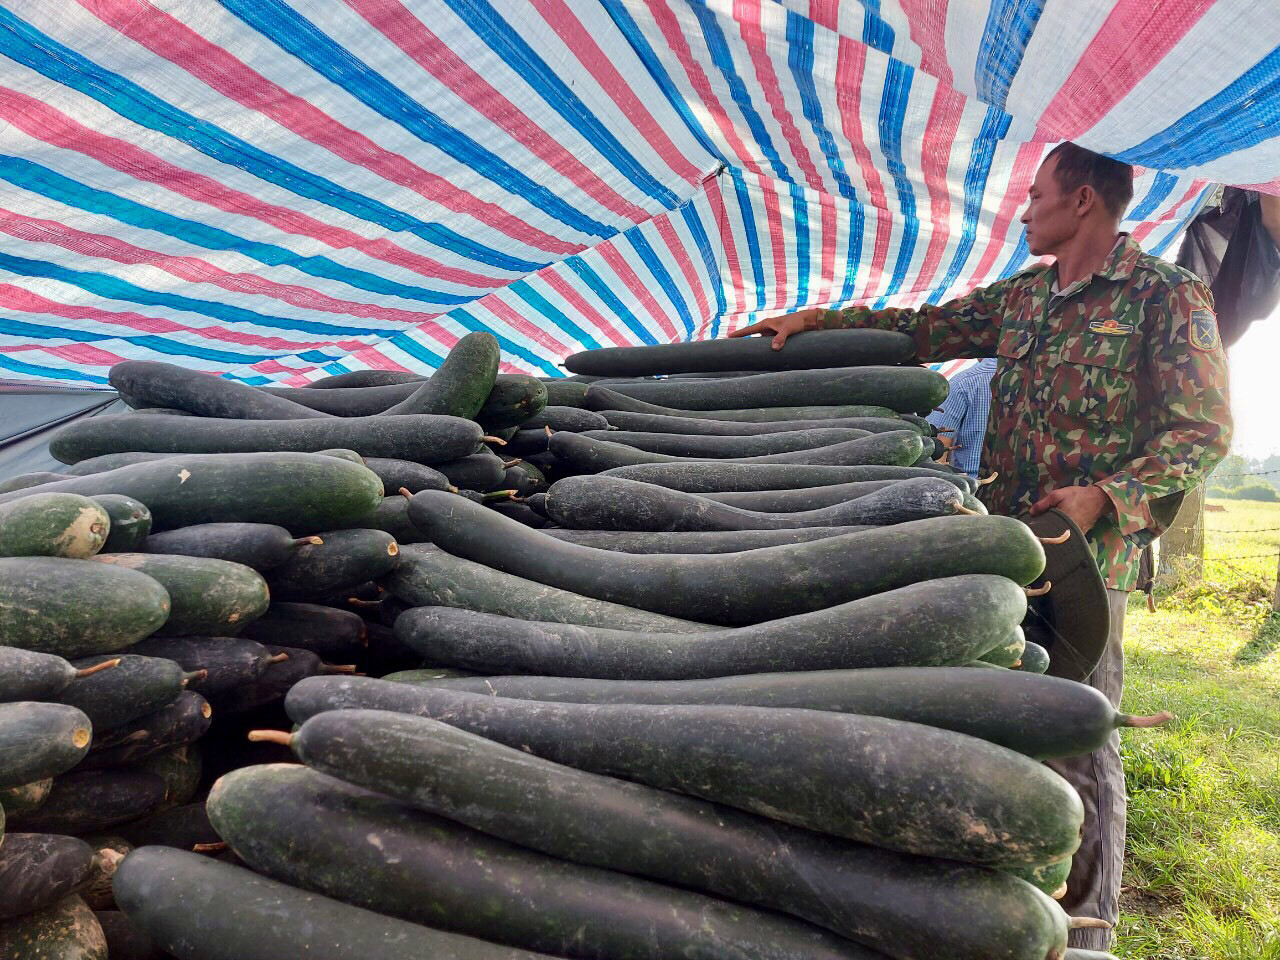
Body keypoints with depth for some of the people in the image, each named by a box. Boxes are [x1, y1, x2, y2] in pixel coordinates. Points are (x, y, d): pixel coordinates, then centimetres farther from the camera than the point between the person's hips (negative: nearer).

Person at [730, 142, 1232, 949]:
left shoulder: (1167, 295, -2)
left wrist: (1106, 495, -18)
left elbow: (1204, 428, -6)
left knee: (1077, 741, -2)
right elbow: (926, 329, 19)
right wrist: (817, 319, 12)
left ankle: (1087, 932, 15)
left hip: (1086, 551, -6)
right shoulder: (1022, 295, 17)